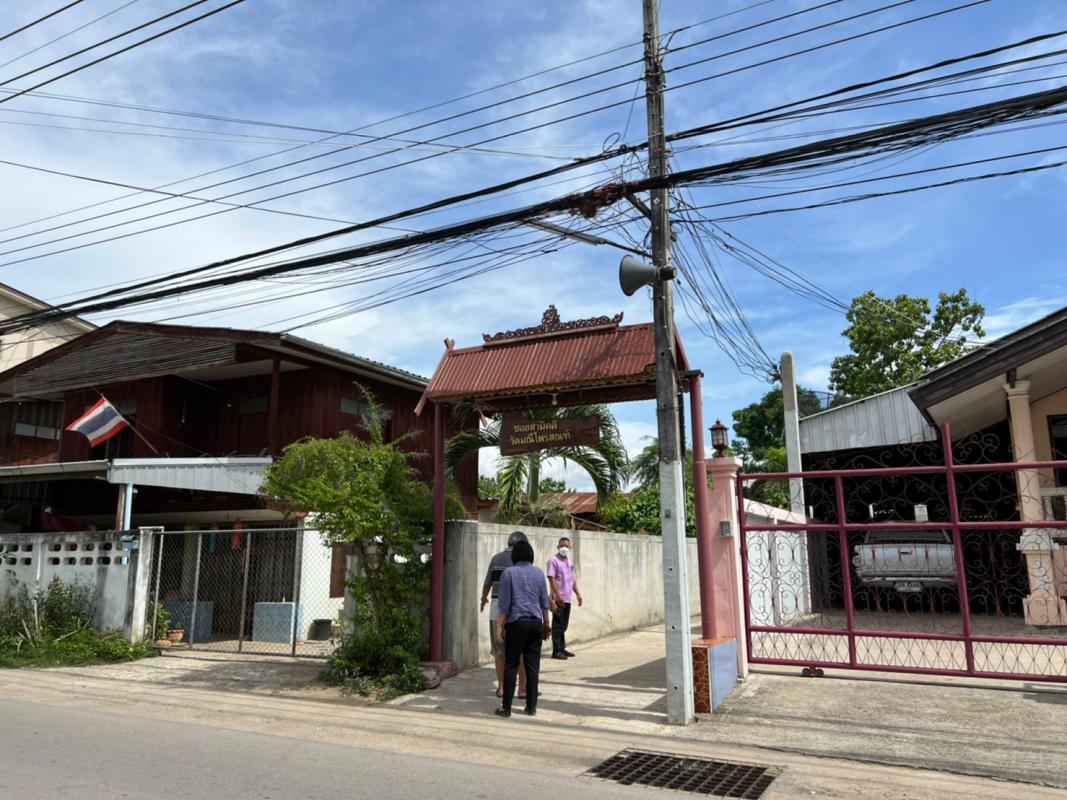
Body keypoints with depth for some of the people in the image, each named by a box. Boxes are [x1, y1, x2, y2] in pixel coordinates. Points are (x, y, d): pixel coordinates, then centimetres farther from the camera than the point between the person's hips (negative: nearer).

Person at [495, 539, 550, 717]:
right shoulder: (539, 573, 7)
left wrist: (499, 626, -3)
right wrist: (546, 624, 20)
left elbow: (504, 603, -6)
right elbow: (544, 602, 11)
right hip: (535, 622, 3)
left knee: (511, 665, 3)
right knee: (532, 666, 7)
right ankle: (531, 706, 11)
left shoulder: (509, 573, -3)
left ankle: (506, 707, 5)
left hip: (516, 622, -3)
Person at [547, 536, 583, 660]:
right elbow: (551, 579, -17)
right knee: (557, 625, -4)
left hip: (567, 598, 8)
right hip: (558, 599, -8)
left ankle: (562, 648, 21)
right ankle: (556, 651, 0)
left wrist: (577, 594, 17)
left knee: (563, 625, 14)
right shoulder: (553, 560, -10)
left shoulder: (569, 562, 16)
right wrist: (558, 595, -23)